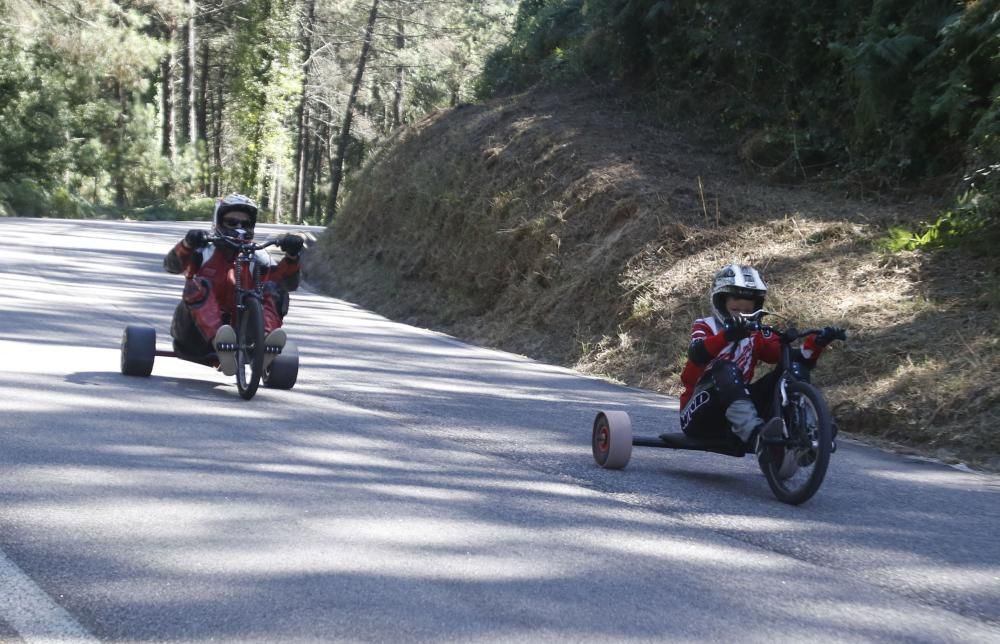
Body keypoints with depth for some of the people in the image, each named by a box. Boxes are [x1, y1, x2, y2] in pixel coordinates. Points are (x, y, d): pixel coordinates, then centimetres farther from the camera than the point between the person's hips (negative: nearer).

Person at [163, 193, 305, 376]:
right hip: (198, 332, -1)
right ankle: (220, 344, -54)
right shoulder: (204, 252, 11)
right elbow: (171, 265, -8)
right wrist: (187, 245, -29)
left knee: (271, 289, -13)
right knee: (198, 285, -26)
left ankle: (265, 339, -45)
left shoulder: (257, 259, 16)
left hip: (238, 327, 2)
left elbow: (289, 283, 3)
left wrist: (291, 257, -16)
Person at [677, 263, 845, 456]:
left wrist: (817, 342, -18)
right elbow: (696, 354, -23)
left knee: (793, 370, -8)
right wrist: (727, 335, -42)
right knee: (726, 369, -34)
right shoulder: (706, 326, 2)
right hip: (699, 416, -4)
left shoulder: (757, 334, 14)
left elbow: (794, 357, 2)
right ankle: (755, 434, -56)